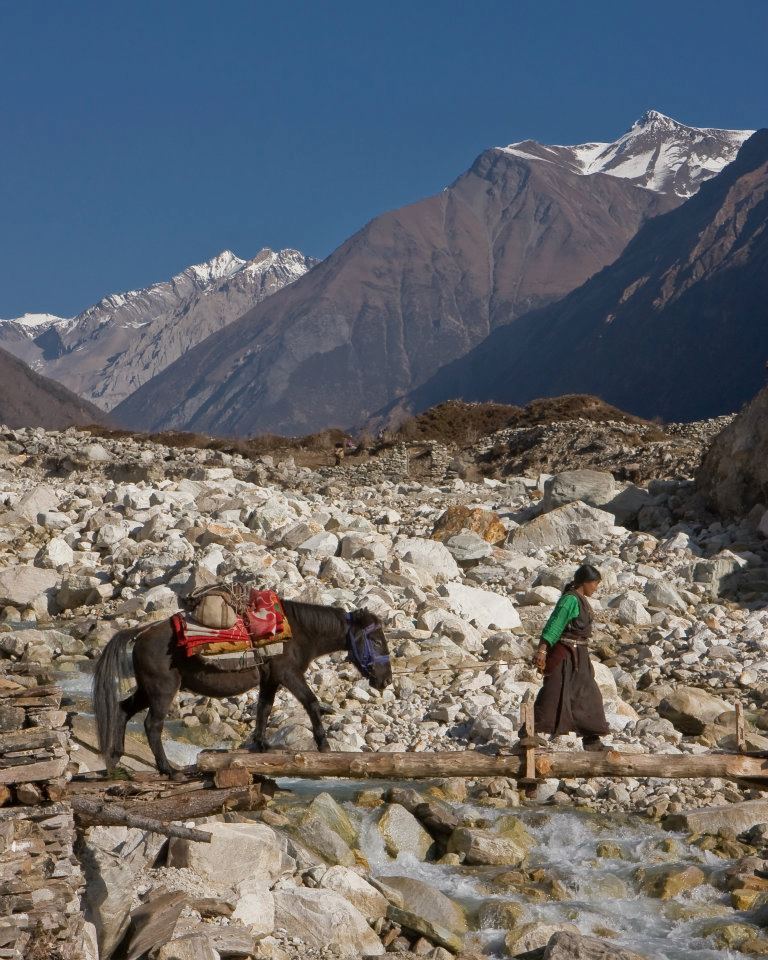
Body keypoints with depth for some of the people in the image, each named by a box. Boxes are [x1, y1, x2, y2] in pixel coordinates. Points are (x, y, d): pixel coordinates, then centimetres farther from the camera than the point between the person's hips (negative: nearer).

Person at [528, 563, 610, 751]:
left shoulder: (581, 600, 13)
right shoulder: (570, 600, -17)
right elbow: (554, 625, -25)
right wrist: (542, 651, -33)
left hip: (579, 657, 10)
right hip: (566, 656, -10)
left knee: (587, 696, 17)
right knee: (554, 697, -9)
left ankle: (592, 742, 28)